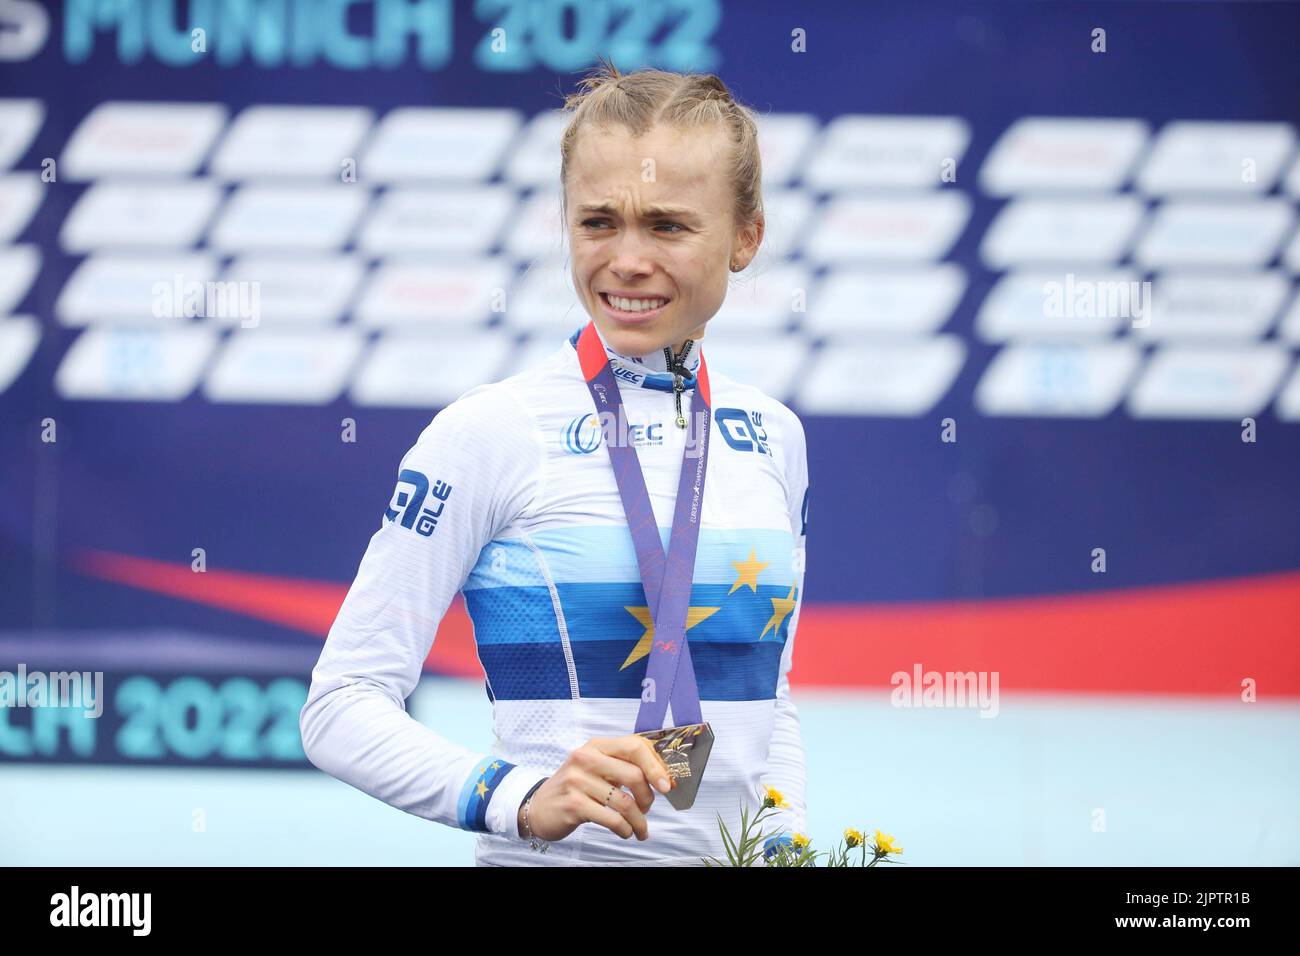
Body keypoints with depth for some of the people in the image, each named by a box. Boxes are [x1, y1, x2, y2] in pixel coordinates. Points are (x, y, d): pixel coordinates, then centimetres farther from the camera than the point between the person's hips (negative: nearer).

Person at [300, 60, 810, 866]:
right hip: (556, 862, -5)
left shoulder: (772, 436, 7)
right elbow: (342, 708, -12)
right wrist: (523, 799, -26)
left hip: (737, 857, 5)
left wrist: (790, 843, 2)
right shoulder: (492, 434, -9)